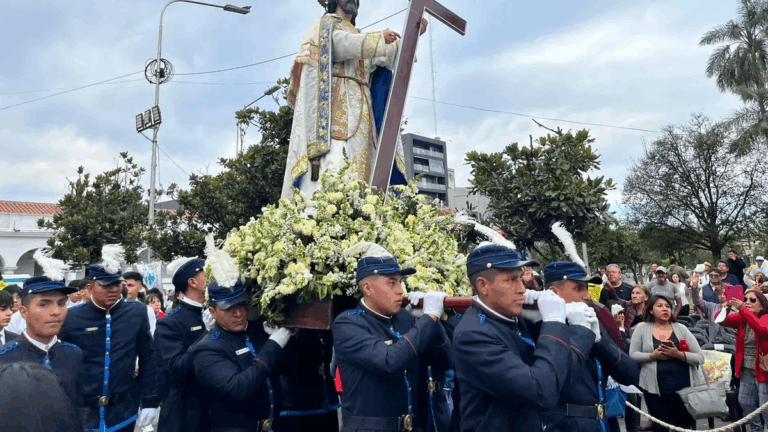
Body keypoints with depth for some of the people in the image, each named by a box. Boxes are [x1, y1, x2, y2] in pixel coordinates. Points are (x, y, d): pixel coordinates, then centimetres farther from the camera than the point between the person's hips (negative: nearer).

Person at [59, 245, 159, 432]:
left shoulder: (136, 313, -5)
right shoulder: (71, 317, -8)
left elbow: (148, 359, 1)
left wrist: (150, 402, 0)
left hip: (123, 413, 1)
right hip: (80, 414, -1)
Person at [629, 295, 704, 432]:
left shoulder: (681, 328, 3)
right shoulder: (642, 328, 2)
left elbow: (700, 358, -1)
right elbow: (632, 355, 0)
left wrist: (678, 354, -18)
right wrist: (652, 355, -16)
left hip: (683, 387, 1)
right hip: (654, 388, -1)